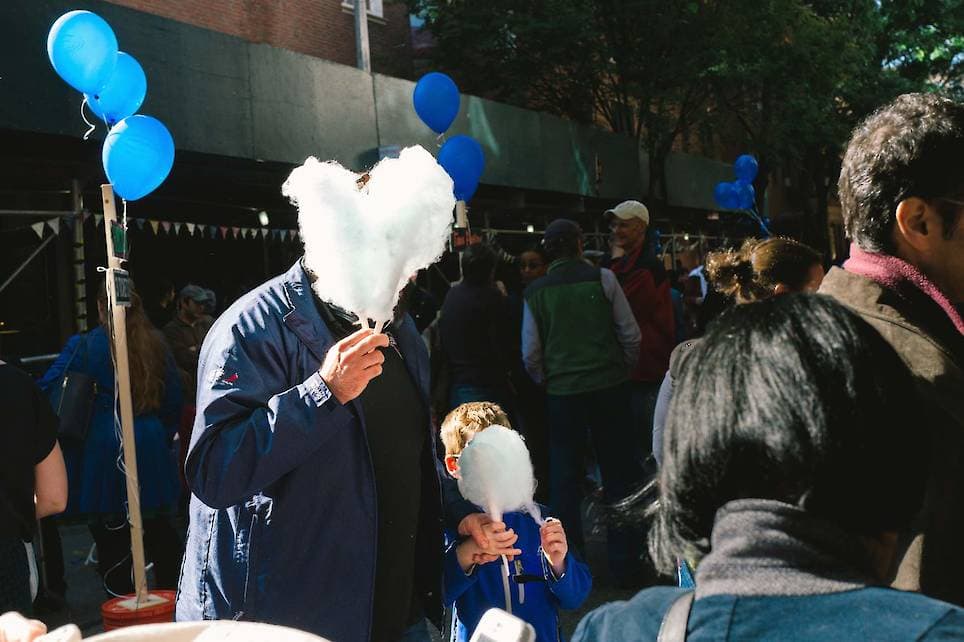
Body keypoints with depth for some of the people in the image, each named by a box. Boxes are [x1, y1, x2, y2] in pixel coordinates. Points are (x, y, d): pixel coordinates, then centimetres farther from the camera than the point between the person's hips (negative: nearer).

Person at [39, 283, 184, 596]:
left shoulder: (83, 347, -8)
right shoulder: (156, 344, 4)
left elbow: (47, 390, -8)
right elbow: (174, 398, 10)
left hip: (102, 450, -4)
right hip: (150, 450, 4)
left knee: (110, 534, 5)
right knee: (158, 525, 14)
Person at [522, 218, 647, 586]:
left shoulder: (535, 292, 2)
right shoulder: (602, 279, -4)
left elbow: (530, 355, 2)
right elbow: (630, 334, -3)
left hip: (561, 392, 1)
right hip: (608, 386, -1)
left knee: (564, 480, 10)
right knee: (620, 476, 8)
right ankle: (625, 563, 11)